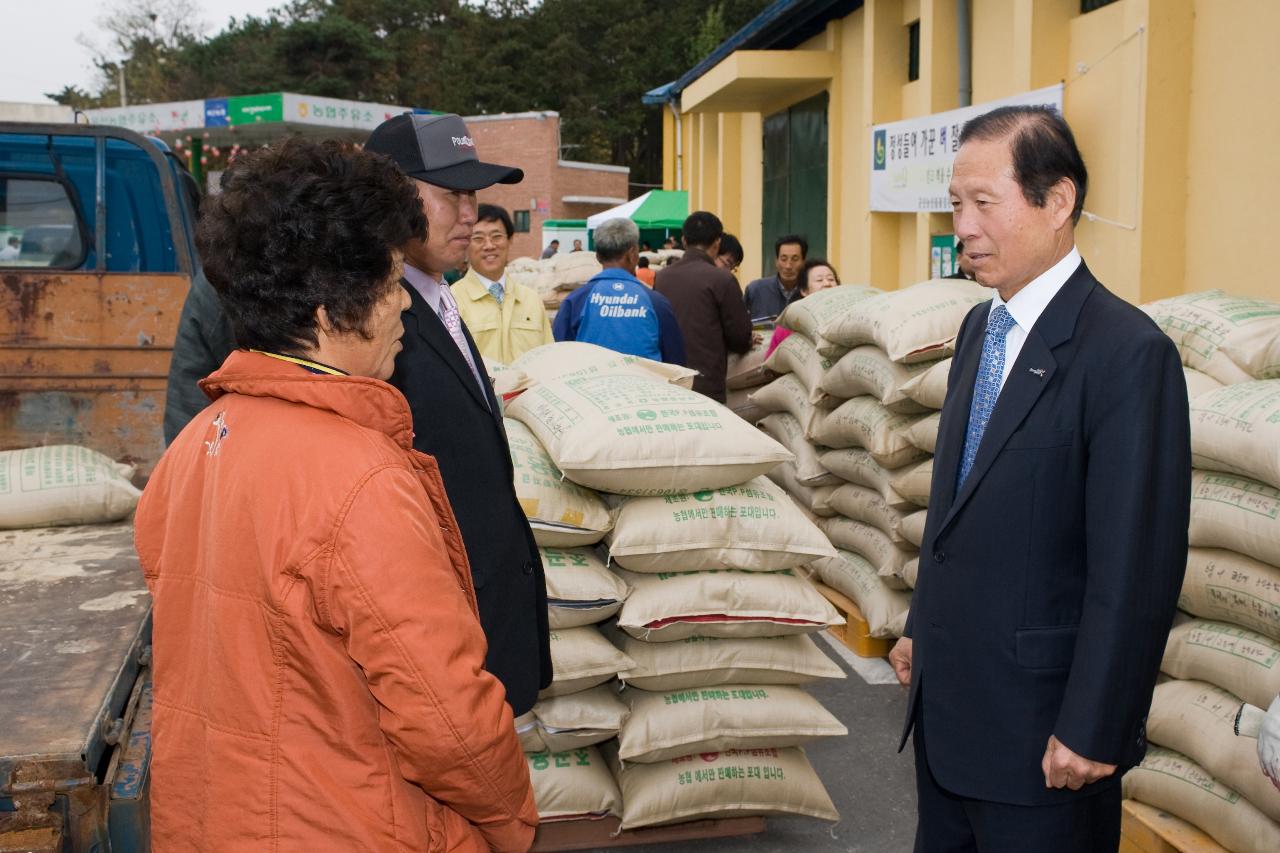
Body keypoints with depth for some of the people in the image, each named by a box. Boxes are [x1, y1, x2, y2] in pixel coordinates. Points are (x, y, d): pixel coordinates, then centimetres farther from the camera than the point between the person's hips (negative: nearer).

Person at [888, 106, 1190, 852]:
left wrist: (1092, 733, -17)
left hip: (1039, 730, -7)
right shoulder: (980, 327, 8)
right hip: (947, 699, 8)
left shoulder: (1127, 353, -19)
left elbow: (1137, 567, -20)